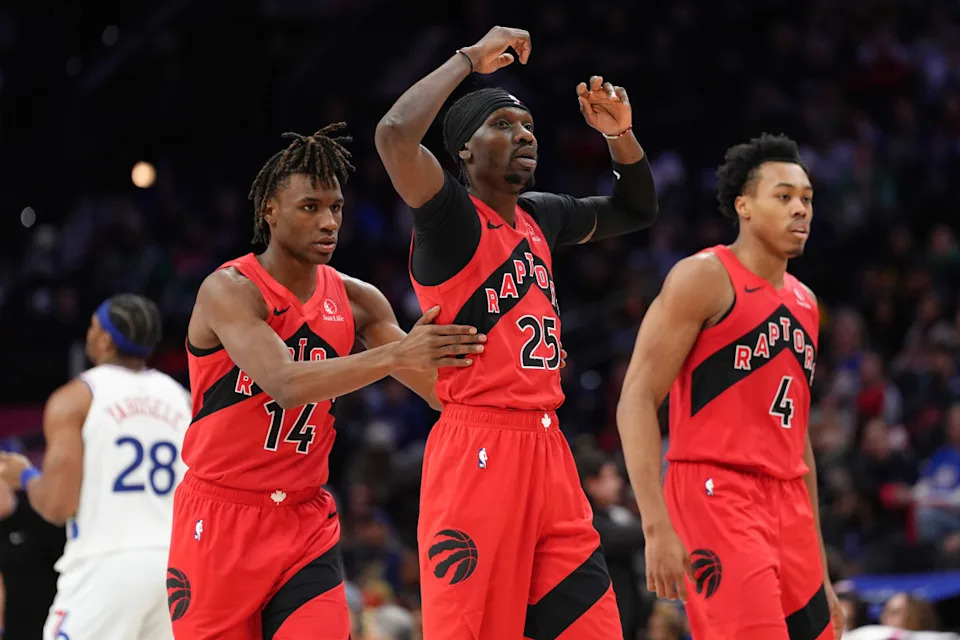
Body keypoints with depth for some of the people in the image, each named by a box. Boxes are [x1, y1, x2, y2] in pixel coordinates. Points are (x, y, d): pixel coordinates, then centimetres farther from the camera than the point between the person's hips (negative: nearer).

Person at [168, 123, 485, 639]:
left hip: (306, 522, 4)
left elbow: (440, 388, 1)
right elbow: (286, 383, -29)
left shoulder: (356, 301, 4)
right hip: (220, 519, -4)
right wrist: (394, 355, -39)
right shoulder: (228, 291, -14)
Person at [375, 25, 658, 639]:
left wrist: (621, 134, 13)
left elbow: (636, 210, 32)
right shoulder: (452, 218, -8)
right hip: (477, 446, -8)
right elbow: (395, 136, -27)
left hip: (547, 449, 8)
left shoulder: (540, 216, 16)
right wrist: (471, 59, -15)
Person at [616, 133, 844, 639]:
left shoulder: (804, 304, 19)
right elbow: (636, 399, -11)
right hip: (716, 496, -8)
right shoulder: (704, 278, -4)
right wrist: (657, 525, -20)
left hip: (788, 506, 8)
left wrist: (820, 570, 20)